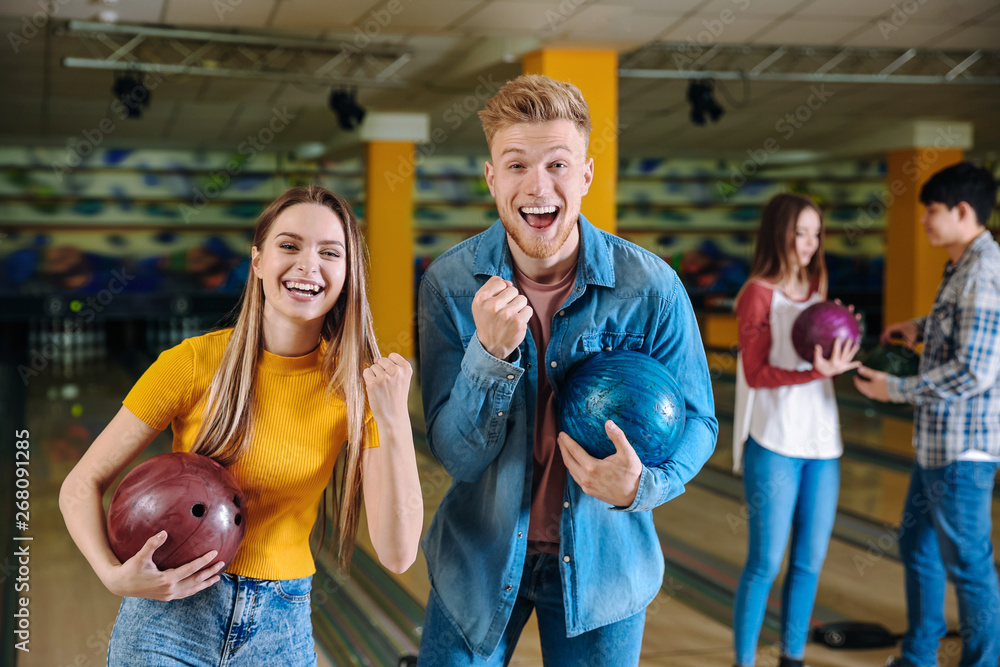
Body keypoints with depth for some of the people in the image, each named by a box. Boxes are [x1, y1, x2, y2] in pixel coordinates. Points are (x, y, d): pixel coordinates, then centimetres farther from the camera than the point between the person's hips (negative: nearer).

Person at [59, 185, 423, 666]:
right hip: (170, 613, -1)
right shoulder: (196, 362, -12)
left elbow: (397, 554, -13)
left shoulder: (358, 385, -7)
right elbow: (81, 486, -4)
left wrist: (393, 420, -24)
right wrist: (113, 573, -22)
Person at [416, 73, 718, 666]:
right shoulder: (451, 283, -13)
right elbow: (456, 457, -14)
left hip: (602, 565, 0)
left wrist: (640, 486, -26)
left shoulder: (651, 287, -17)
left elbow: (697, 422, -6)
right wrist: (490, 353, -32)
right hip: (480, 557, 1)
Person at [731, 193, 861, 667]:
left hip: (822, 440, 6)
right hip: (775, 444, -6)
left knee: (810, 560, 10)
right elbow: (755, 373, -13)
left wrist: (839, 346, -1)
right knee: (765, 561, -1)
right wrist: (815, 372, -24)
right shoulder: (758, 293, -7)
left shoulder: (817, 287, 11)